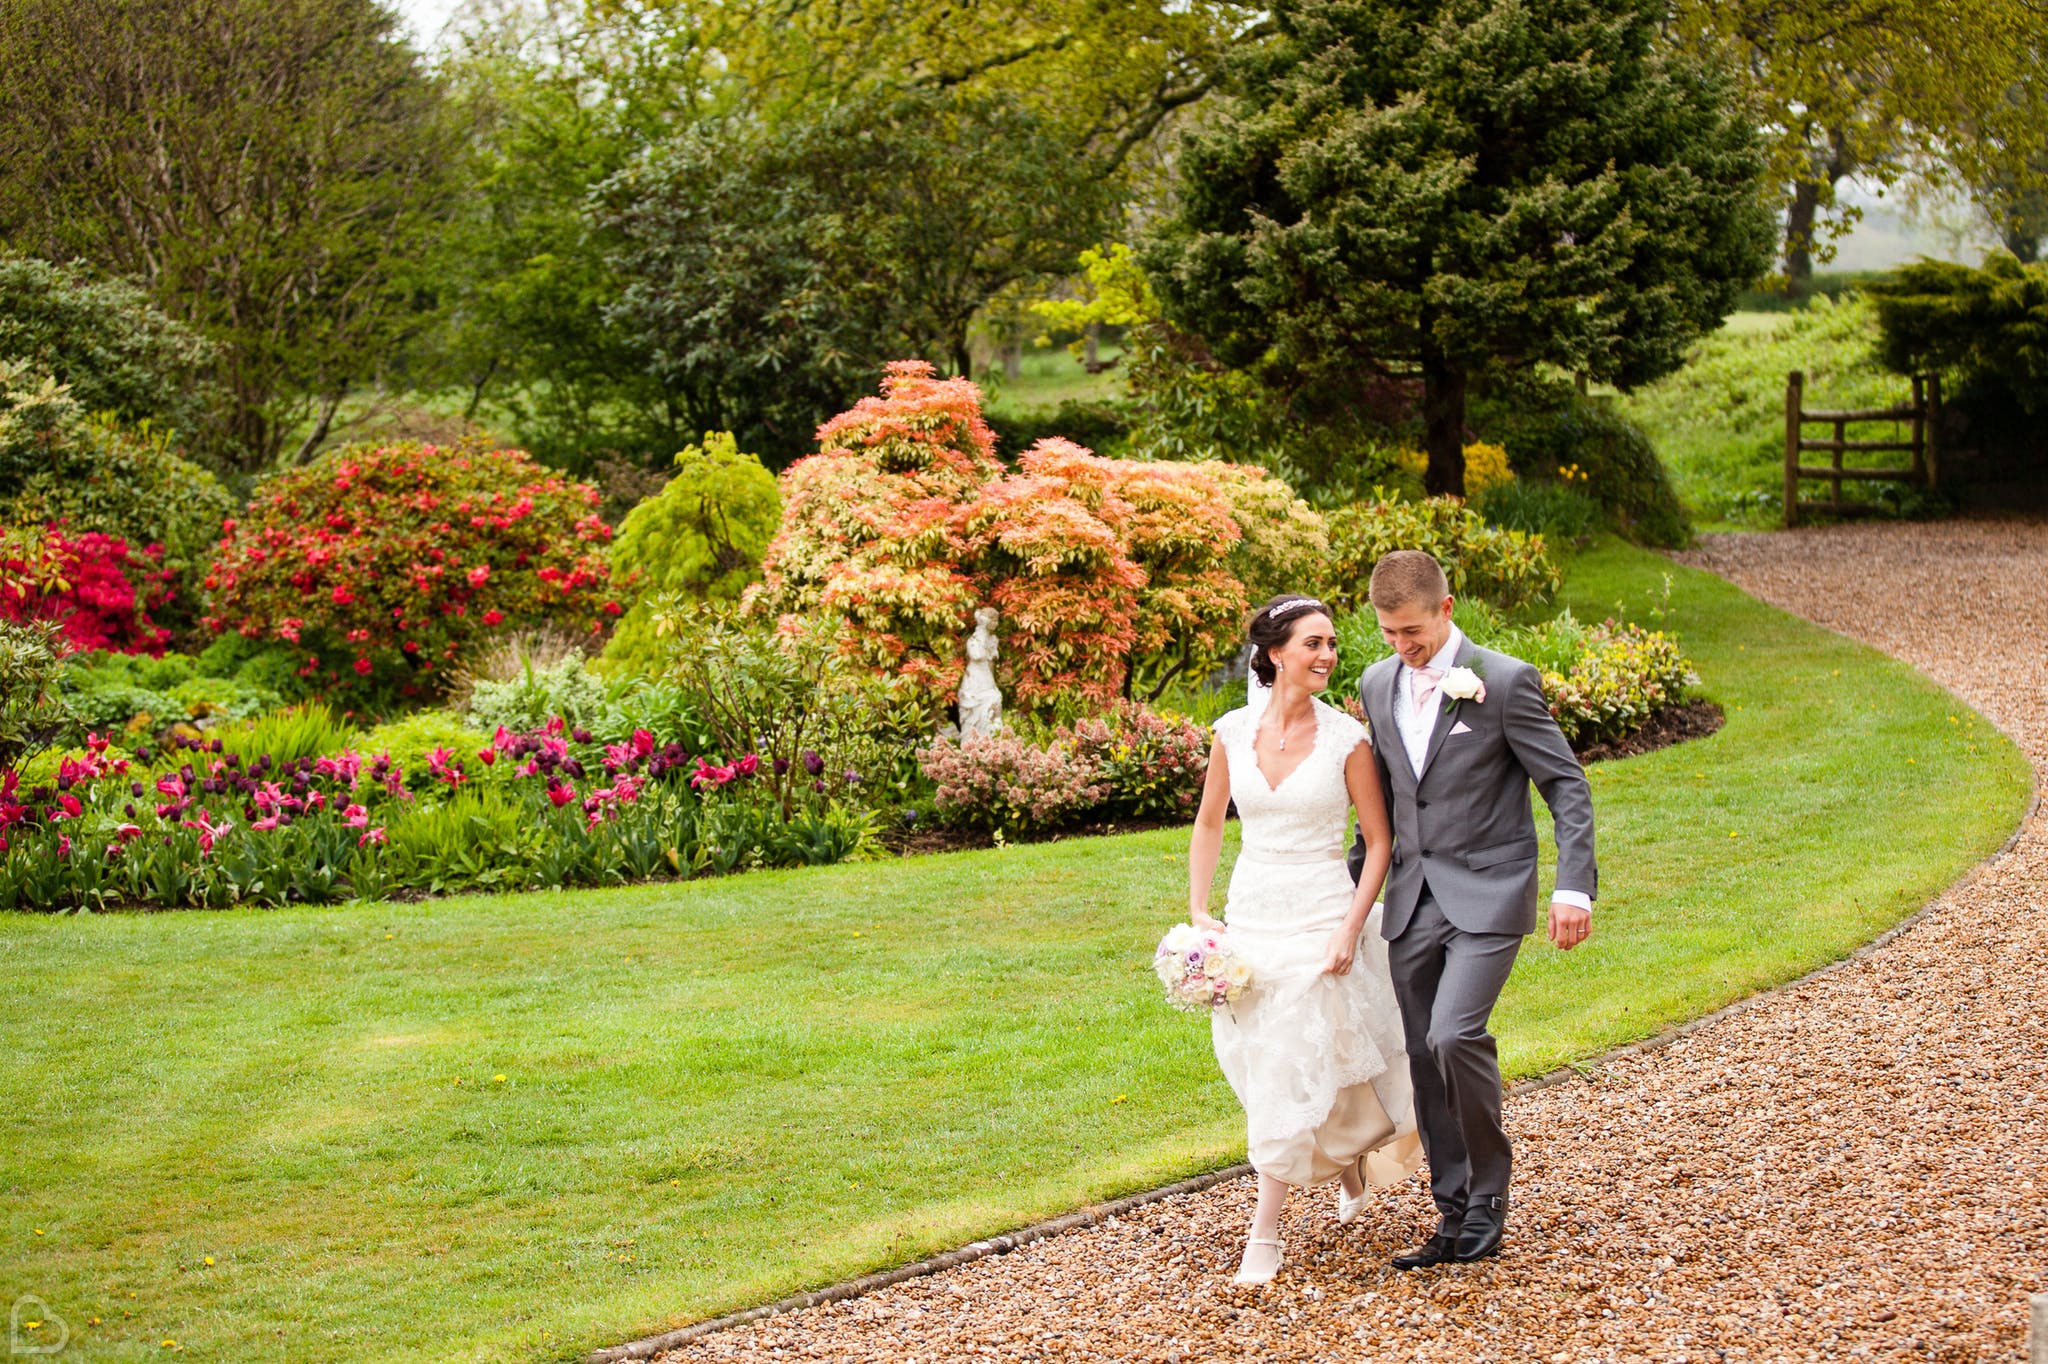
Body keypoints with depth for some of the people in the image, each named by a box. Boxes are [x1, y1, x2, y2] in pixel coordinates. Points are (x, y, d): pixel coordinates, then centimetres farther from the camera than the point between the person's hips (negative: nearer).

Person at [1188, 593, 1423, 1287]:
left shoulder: (1346, 738, -9)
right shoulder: (1233, 732, -1)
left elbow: (1380, 841, -4)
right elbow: (1209, 823, 12)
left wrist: (1351, 929, -12)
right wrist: (1198, 910, 4)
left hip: (1320, 918, -4)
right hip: (1250, 914, 4)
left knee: (1293, 1070, -6)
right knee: (1253, 1061, 11)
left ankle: (1264, 1235, 1)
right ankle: (1352, 1156, 39)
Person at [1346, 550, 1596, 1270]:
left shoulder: (1504, 682, -10)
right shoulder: (1378, 685, 8)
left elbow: (1567, 784, -7)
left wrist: (1574, 886, -15)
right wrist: (1353, 876, 18)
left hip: (1487, 894, -6)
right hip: (1413, 899, 6)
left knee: (1454, 1036, -22)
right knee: (1425, 1058, 6)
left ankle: (1489, 1187, 0)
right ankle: (1456, 1217, 18)